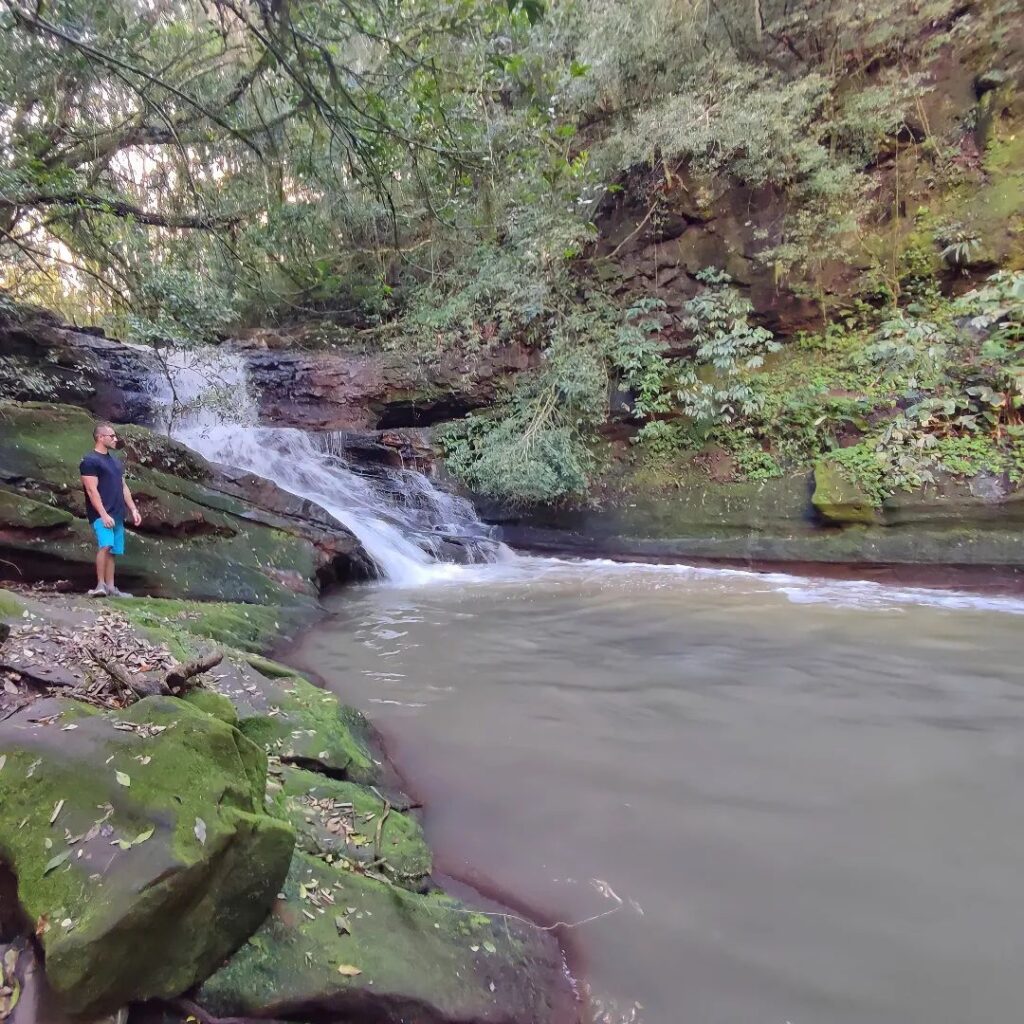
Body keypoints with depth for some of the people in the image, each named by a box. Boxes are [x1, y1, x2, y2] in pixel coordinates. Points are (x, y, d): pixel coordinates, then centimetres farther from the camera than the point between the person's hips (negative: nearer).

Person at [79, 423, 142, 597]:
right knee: (105, 546, -23)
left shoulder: (115, 461, 19)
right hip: (101, 514, -8)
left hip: (117, 514, 8)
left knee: (112, 551, 7)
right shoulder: (90, 461, -7)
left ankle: (110, 588, 10)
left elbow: (123, 487, 22)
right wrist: (103, 514, -21)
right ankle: (100, 585, -20)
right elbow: (92, 490, -14)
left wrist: (133, 509, 14)